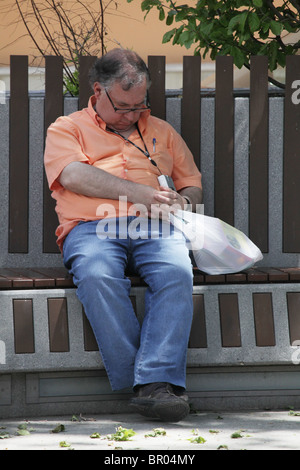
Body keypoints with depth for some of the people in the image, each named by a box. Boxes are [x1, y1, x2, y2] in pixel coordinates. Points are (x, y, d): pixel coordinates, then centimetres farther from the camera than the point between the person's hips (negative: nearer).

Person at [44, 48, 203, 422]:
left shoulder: (160, 131, 29)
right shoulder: (67, 129, 17)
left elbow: (192, 185, 30)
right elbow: (74, 175, -3)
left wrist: (181, 204, 4)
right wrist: (141, 193, -11)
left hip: (154, 230, 2)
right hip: (92, 228, -2)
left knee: (177, 273, -34)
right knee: (97, 277, -39)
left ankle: (157, 383, -44)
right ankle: (134, 381, -37)